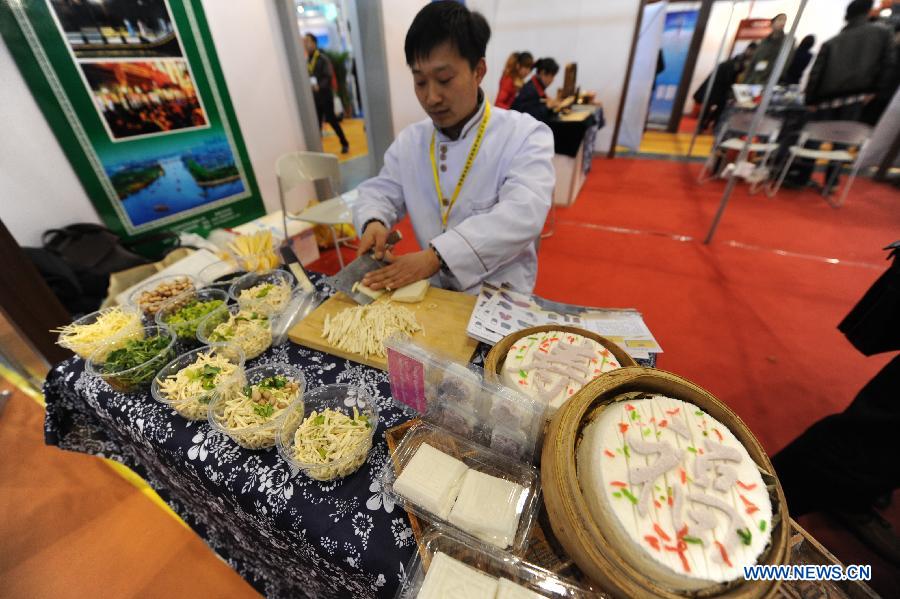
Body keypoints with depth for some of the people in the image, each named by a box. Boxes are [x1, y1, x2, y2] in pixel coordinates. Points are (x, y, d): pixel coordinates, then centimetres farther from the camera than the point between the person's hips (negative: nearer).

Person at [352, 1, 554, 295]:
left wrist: (436, 255, -32)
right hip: (431, 291, 5)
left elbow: (522, 215, -23)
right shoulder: (409, 140, 8)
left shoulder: (527, 136, -8)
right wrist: (373, 222, -15)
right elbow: (380, 192, 11)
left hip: (500, 296, -4)